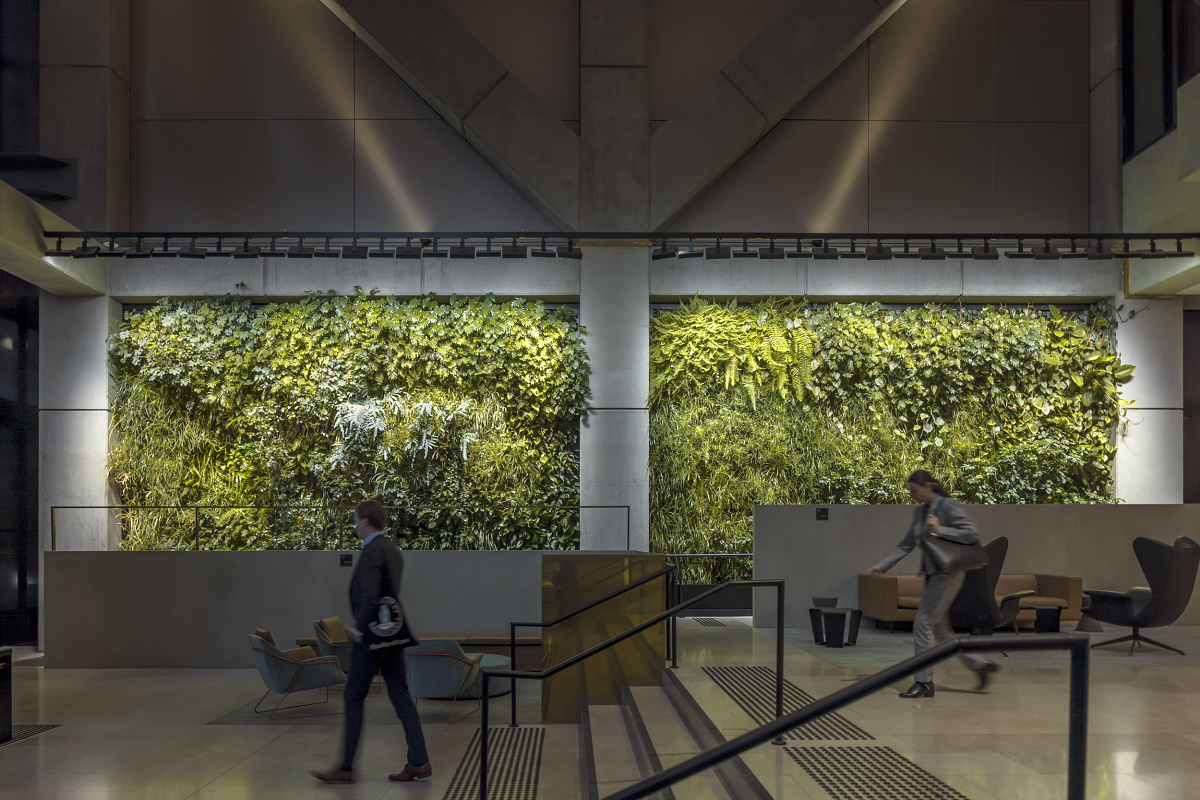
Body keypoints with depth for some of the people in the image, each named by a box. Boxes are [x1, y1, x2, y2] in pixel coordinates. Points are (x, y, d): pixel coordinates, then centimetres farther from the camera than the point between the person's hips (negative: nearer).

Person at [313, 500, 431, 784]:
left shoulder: (371, 553, -16)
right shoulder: (392, 550, 13)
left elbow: (369, 597, -25)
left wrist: (359, 629, -13)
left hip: (373, 633, -9)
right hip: (394, 632, 9)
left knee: (353, 697, 1)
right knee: (400, 695, 7)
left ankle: (346, 768, 6)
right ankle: (419, 761, 5)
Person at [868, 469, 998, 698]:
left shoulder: (947, 506, -12)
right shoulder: (919, 512, 12)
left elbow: (971, 535, -16)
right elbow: (906, 544, 14)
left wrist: (940, 529, -22)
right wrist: (883, 565, 6)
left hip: (947, 574, -9)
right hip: (932, 574, 9)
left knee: (923, 623, -11)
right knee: (939, 629, 12)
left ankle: (923, 682, -5)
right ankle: (980, 664, 24)